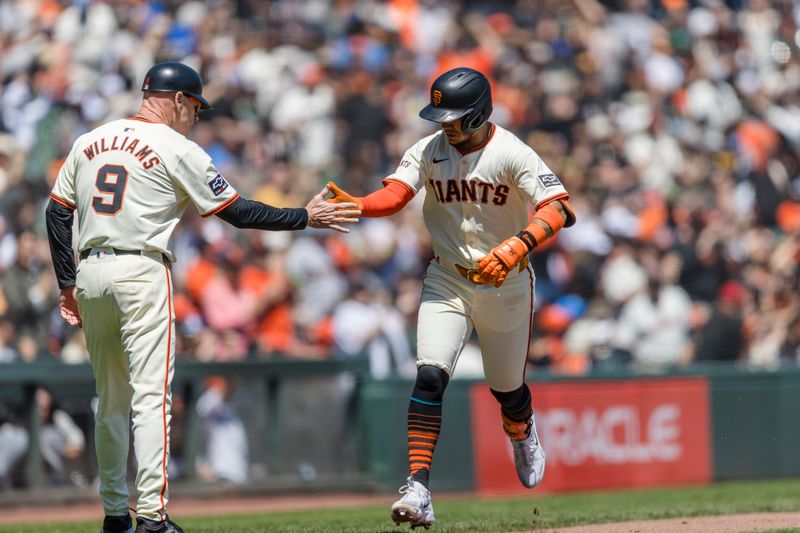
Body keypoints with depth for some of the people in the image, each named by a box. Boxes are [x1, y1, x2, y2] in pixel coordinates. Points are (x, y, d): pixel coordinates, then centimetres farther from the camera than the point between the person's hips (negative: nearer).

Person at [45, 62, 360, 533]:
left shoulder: (89, 142, 13)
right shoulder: (178, 150, -3)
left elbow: (57, 212, 12)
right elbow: (237, 212, -2)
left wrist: (68, 284, 16)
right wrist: (306, 217, 7)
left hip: (89, 273, 6)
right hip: (141, 271, -6)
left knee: (111, 400, 15)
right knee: (151, 395, -9)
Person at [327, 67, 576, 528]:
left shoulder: (511, 154, -17)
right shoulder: (429, 151, -6)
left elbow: (559, 210, -28)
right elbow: (394, 195, -20)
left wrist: (518, 245, -46)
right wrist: (354, 206, -42)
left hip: (506, 283, -2)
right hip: (448, 280, 2)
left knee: (507, 388, 13)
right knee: (430, 376, -18)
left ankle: (523, 435, 52)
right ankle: (418, 491, -25)